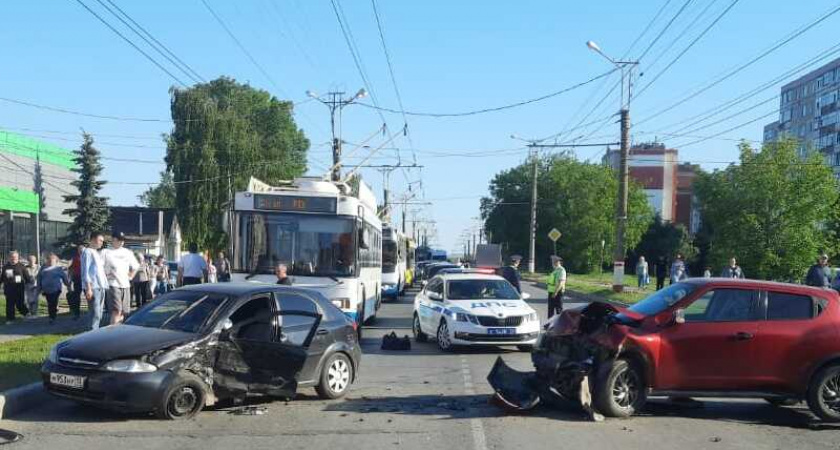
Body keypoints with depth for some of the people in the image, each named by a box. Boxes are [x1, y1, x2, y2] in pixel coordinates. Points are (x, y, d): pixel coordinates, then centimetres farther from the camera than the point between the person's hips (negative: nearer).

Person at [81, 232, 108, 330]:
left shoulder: (99, 253, 22)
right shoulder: (87, 252, -4)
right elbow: (85, 271, -11)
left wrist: (105, 284, 14)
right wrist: (88, 288, -17)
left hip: (101, 286, 9)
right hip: (93, 287, -9)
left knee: (99, 313, 10)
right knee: (95, 313, -13)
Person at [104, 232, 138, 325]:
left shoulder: (128, 253, 15)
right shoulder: (107, 253, -2)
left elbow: (135, 266, 26)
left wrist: (130, 276, 14)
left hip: (125, 285, 6)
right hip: (113, 285, -6)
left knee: (123, 311, 10)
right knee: (116, 310, -18)